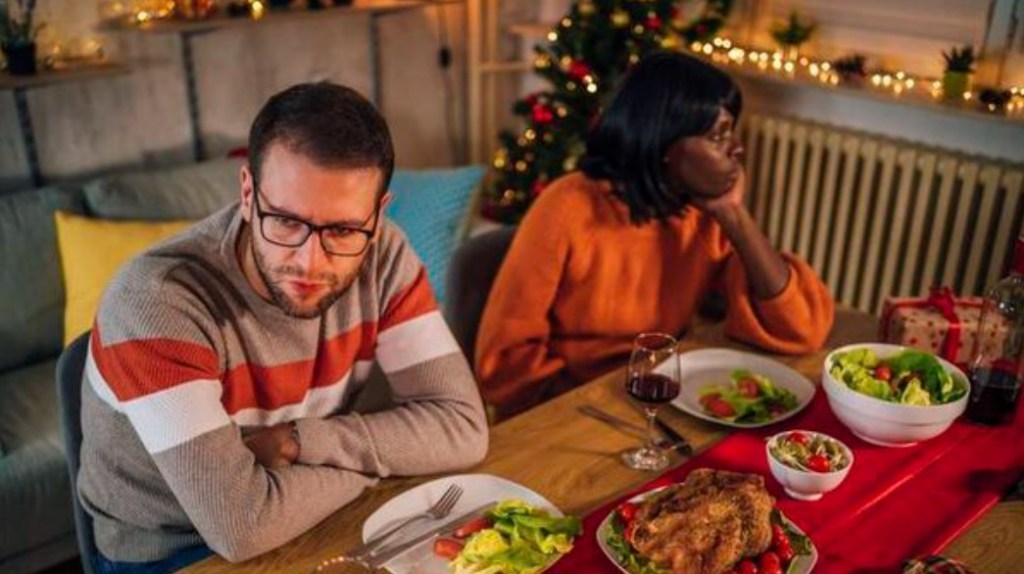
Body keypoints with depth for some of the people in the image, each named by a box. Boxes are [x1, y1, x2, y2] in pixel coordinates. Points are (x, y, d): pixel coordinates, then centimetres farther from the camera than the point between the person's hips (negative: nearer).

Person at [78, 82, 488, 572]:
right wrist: (381, 452, -15)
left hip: (309, 525, 3)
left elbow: (463, 428, -14)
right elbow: (241, 527, -27)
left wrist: (294, 441, -21)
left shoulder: (382, 256, -13)